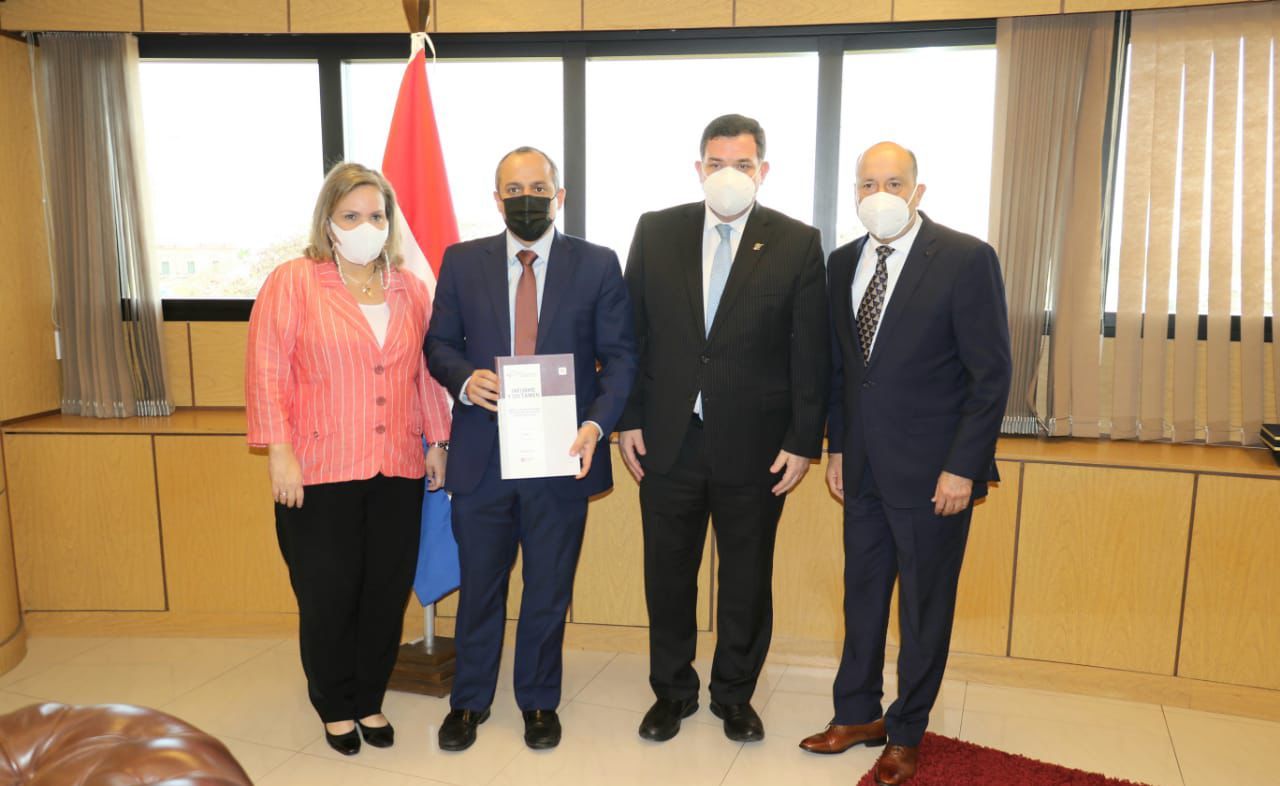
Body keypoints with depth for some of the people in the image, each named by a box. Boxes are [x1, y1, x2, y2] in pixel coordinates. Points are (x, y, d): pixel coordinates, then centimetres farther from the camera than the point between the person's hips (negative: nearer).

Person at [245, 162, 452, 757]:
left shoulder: (410, 290, 10)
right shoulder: (292, 282, -2)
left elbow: (426, 374, 12)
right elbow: (267, 371, -6)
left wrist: (437, 441, 11)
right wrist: (279, 451, -11)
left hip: (397, 472, 4)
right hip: (319, 472, -3)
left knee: (387, 592, 9)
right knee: (327, 596, 8)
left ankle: (370, 701, 30)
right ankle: (335, 708, 29)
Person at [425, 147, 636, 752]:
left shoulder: (598, 265, 0)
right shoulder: (462, 262, 4)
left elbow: (619, 357, -2)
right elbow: (439, 344, 8)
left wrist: (596, 424, -17)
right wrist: (463, 378, -15)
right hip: (482, 455, 1)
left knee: (549, 590, 13)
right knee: (479, 584, 15)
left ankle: (538, 701, 34)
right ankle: (469, 699, 36)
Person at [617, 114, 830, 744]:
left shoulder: (797, 243, -3)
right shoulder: (656, 231, 2)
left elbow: (810, 353, -3)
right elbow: (631, 332, 4)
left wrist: (803, 441, -6)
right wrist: (628, 419, 0)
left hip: (755, 444, -1)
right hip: (669, 438, 2)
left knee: (747, 576, 13)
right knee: (668, 573, 13)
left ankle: (735, 694, 34)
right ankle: (672, 690, 33)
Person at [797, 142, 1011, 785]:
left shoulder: (967, 259, -10)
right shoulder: (843, 263, 6)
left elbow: (991, 374, -11)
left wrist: (962, 467, -14)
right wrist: (838, 447, 11)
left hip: (932, 471, -5)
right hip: (864, 467, 5)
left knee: (925, 606, 10)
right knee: (862, 593, 16)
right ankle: (858, 715, 34)